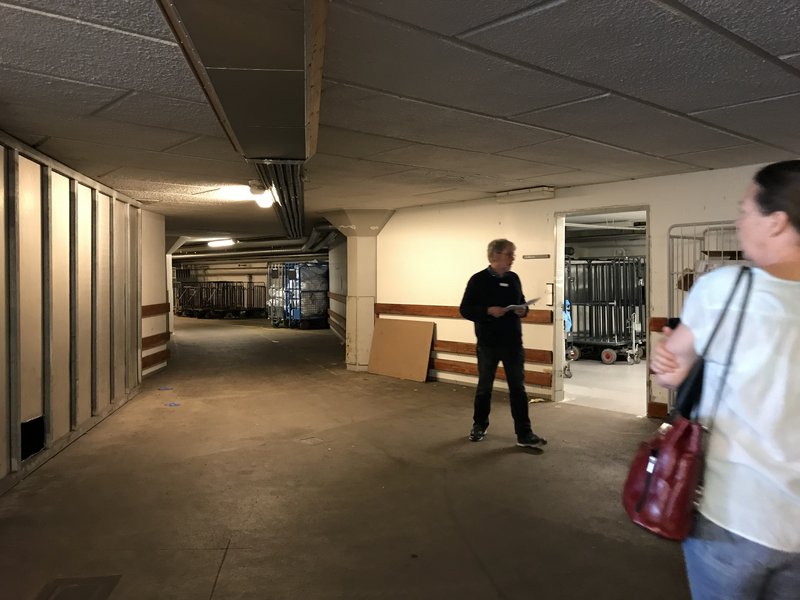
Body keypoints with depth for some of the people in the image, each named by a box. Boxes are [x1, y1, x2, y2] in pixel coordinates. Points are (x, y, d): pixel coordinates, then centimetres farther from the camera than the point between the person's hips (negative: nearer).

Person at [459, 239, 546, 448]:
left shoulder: (514, 278, 7)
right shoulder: (478, 280, -8)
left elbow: (521, 302, 18)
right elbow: (465, 310, -9)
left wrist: (523, 309, -6)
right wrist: (488, 311, -23)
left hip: (513, 343, 3)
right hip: (488, 344, -3)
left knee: (518, 388, 3)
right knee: (484, 387, 11)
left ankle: (524, 434, 8)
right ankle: (479, 426, 30)